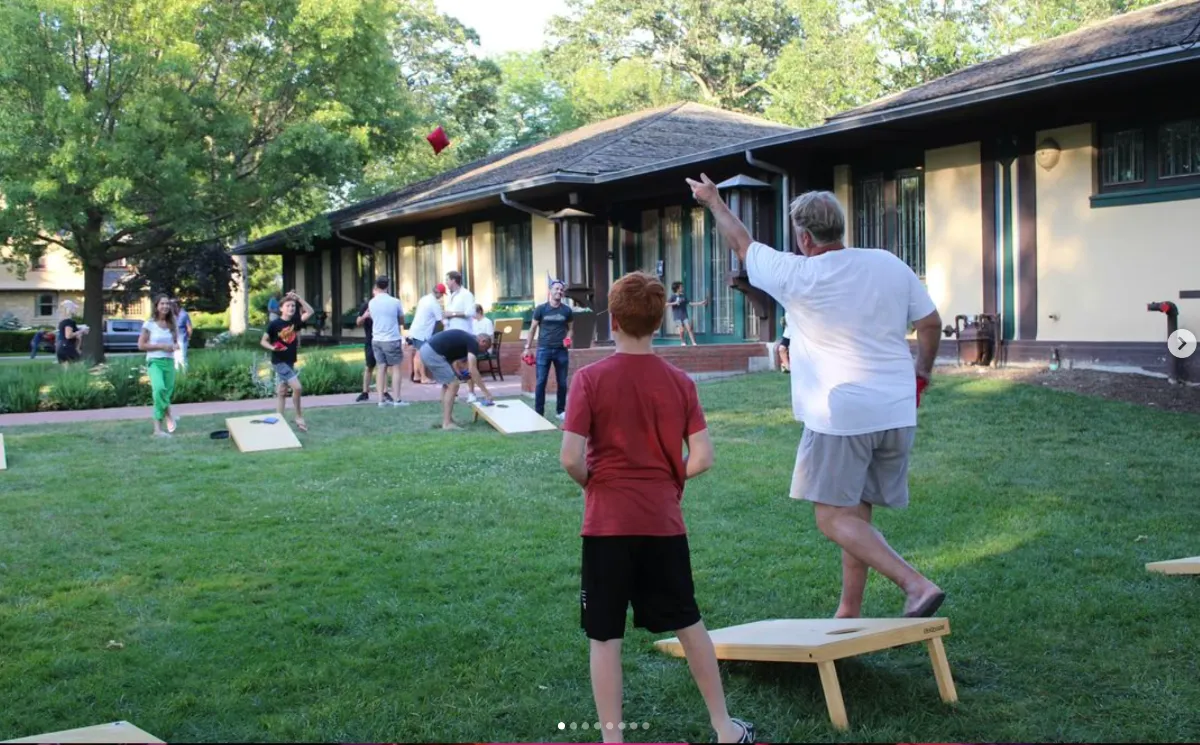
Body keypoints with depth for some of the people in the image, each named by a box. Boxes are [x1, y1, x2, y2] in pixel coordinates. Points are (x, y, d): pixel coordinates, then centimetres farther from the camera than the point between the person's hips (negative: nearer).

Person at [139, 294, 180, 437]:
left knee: (167, 393, 2)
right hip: (154, 361, -5)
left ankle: (158, 428, 13)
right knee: (160, 388, -30)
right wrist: (160, 346, -13)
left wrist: (175, 346, -2)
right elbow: (141, 345, -4)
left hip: (169, 362, 5)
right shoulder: (149, 324, -3)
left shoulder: (173, 324, 10)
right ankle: (168, 416, -11)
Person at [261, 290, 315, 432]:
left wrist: (299, 298, -9)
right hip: (279, 361, -7)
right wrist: (272, 348, -26)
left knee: (282, 392, 11)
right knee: (297, 387, -14)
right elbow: (263, 341, -6)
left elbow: (310, 311, -3)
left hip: (290, 361, 7)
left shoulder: (295, 322, 2)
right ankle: (299, 417, 1)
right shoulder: (274, 324, -12)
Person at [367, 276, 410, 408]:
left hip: (377, 339, 4)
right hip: (392, 339, -4)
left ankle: (382, 399, 6)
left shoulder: (371, 302, 1)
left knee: (381, 368, 7)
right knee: (395, 368, 2)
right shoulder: (395, 302, -8)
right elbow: (402, 321, 5)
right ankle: (397, 399, -1)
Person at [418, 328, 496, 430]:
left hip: (426, 350, 9)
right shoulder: (473, 342, -2)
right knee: (453, 385, -2)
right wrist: (485, 392, -6)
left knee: (448, 384, 20)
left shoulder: (465, 339, 25)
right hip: (432, 353, -9)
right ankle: (447, 423, -1)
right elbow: (472, 370, -10)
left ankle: (447, 419, 22)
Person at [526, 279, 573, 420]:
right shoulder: (541, 309, 0)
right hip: (544, 349, -2)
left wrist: (568, 339, -8)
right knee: (541, 382, -2)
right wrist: (527, 347, 1)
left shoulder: (567, 310, 4)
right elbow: (533, 328, 5)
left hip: (561, 350, 2)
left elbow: (570, 328, 13)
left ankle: (561, 410, 19)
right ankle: (538, 412, 4)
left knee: (562, 382, 7)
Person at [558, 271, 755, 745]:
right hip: (664, 523, 3)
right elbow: (702, 458, -4)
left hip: (607, 523, -3)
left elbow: (570, 458, -15)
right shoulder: (679, 382, -1)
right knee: (688, 624, 18)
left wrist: (592, 484, 4)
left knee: (604, 637, 7)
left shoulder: (590, 379, -9)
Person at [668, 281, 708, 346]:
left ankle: (694, 343, -8)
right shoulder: (673, 296, -7)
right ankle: (682, 342, 14)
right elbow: (666, 304, -16)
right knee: (682, 330, -10)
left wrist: (700, 303, 14)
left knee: (689, 328, -7)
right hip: (677, 317, -4)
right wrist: (675, 303, -28)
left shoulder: (683, 296, 9)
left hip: (684, 316, 4)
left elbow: (689, 304, 15)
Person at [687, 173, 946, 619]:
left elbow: (742, 244, 9)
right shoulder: (890, 265, 6)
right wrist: (922, 373, 28)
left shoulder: (798, 276, -6)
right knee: (856, 513, 15)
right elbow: (931, 322, 12)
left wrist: (712, 200, 25)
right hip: (897, 413, 7)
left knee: (834, 518, -1)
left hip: (840, 415, -6)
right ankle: (849, 612, 21)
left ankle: (916, 585, -15)